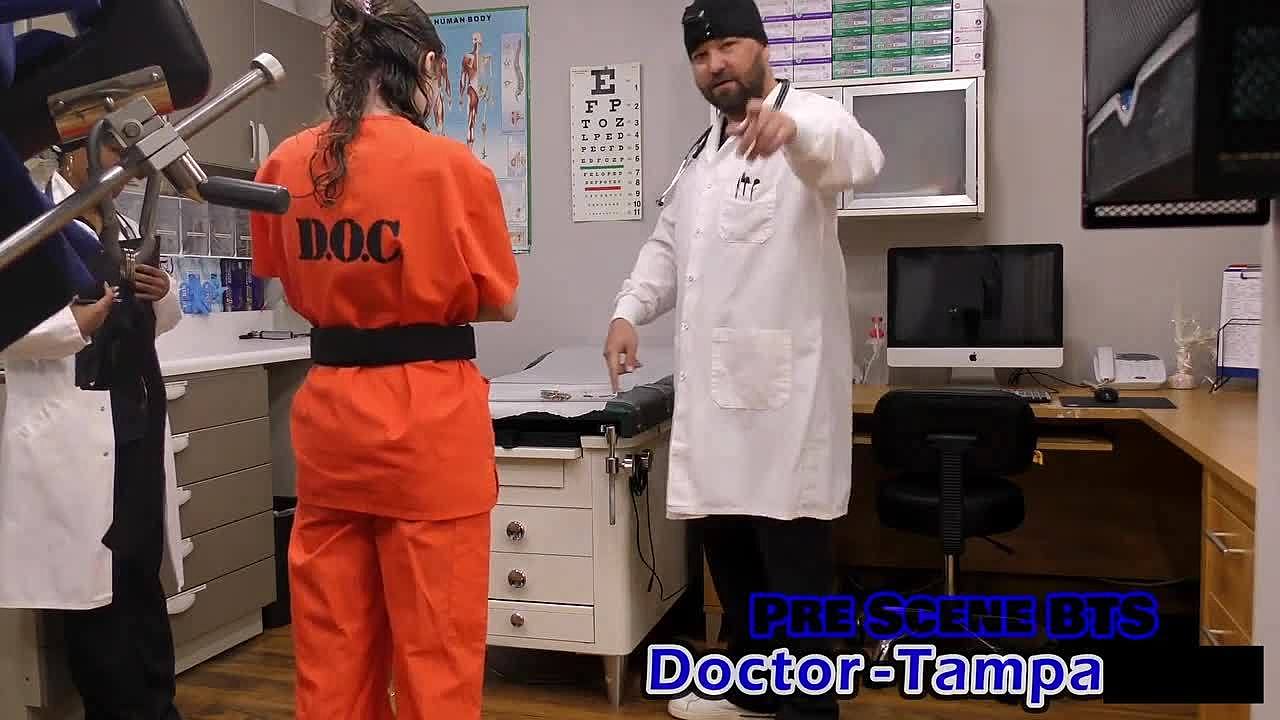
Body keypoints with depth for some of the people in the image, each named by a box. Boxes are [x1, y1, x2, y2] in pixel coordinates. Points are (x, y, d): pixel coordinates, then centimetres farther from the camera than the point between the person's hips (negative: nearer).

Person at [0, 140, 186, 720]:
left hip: (138, 422, 7)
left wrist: (163, 294, 5)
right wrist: (72, 324, -25)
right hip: (72, 428, -7)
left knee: (144, 575, 13)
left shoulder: (126, 230, 17)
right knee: (95, 584, 0)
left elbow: (160, 320, 25)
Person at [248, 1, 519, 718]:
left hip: (329, 412, 5)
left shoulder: (286, 165, 2)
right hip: (429, 419, -5)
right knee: (434, 644, 9)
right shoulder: (453, 165, -12)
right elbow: (500, 305, -1)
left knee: (334, 643, 17)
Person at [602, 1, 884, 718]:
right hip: (714, 381, 8)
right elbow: (669, 243, 22)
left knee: (793, 558, -1)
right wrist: (629, 311, 5)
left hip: (783, 378, -8)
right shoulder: (705, 148, 19)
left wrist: (792, 126, -50)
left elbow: (858, 154, -28)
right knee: (725, 541, 16)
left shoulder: (808, 119, -5)